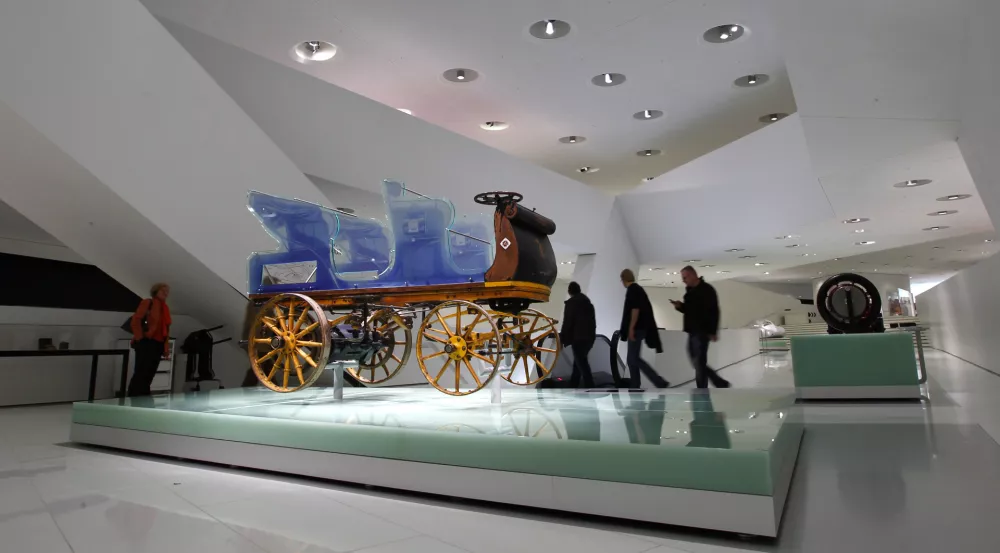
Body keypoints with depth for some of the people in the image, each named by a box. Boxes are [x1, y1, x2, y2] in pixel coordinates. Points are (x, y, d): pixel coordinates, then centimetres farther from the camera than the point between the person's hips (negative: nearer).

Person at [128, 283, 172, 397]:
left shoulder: (165, 308, 20)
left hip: (158, 345, 7)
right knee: (140, 373, -10)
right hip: (146, 343, -7)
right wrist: (140, 337, -12)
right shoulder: (147, 303, 1)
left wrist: (166, 347, 11)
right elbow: (135, 320, -8)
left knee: (149, 374, 6)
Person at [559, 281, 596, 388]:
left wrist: (563, 339, -2)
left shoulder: (571, 303, -6)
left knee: (582, 365, -7)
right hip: (590, 336, 8)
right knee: (579, 362, 17)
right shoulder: (588, 302, 17)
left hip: (578, 337, -8)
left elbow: (567, 322, -8)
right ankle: (573, 386, 22)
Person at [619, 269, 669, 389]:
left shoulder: (632, 290, -11)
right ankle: (635, 387, 10)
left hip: (636, 329, -10)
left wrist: (631, 328, -23)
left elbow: (635, 309, -22)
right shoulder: (638, 289, 17)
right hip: (640, 328, 10)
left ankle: (660, 382, -10)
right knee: (631, 359, 10)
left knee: (634, 359, -9)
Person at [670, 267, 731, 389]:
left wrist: (713, 332, -20)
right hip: (692, 331, 9)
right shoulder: (690, 291, 15)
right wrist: (680, 306, 1)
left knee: (700, 363, -7)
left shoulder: (707, 289, -11)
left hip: (703, 332, -9)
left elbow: (714, 312, -16)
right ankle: (721, 383, 26)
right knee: (697, 362, 12)